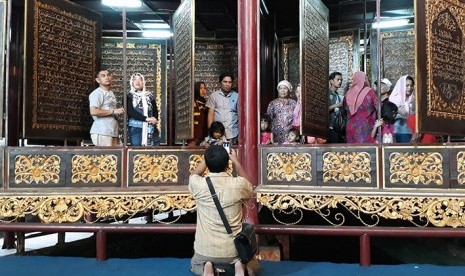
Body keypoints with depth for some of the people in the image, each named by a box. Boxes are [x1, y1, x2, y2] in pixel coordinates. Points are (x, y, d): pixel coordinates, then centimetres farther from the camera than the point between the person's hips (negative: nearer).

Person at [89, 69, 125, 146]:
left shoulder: (111, 93, 23)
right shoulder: (97, 93, -6)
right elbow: (93, 111, -19)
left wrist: (119, 112, 11)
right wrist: (113, 111, -14)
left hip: (113, 133, 8)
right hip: (101, 132, -8)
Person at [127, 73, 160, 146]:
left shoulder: (149, 96, 16)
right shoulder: (129, 96, 7)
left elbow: (155, 111, 11)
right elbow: (130, 112, -7)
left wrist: (154, 119, -11)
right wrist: (146, 119, -16)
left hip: (151, 128, 3)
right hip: (136, 128, -2)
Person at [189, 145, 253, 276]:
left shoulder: (199, 185, -14)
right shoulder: (238, 184, -14)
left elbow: (193, 175, 14)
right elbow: (249, 190, 13)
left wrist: (209, 158, 18)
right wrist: (235, 161, 13)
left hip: (205, 251, 0)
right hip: (233, 250, 0)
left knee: (195, 264, 34)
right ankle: (238, 266, 2)